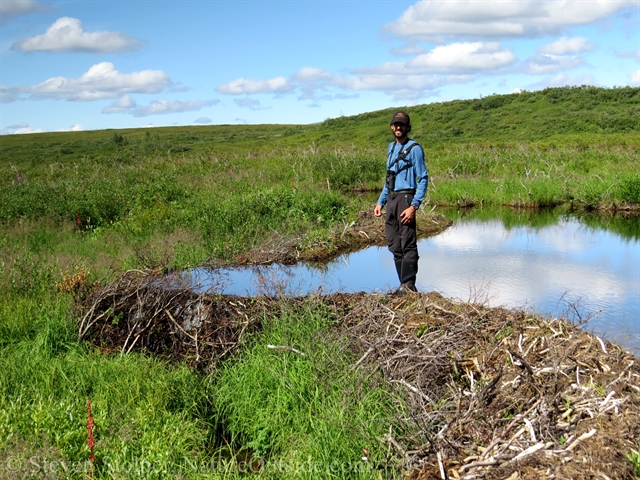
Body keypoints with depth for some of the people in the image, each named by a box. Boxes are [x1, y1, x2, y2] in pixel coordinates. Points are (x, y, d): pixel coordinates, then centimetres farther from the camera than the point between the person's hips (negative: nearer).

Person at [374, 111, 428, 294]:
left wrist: (413, 206, -19)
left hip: (405, 198, -8)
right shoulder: (391, 147, 19)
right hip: (391, 199, 8)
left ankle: (408, 285, -8)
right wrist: (380, 202, 18)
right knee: (394, 246, 8)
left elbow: (423, 179, -10)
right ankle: (405, 285, 13)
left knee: (408, 245, -9)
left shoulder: (414, 149, -5)